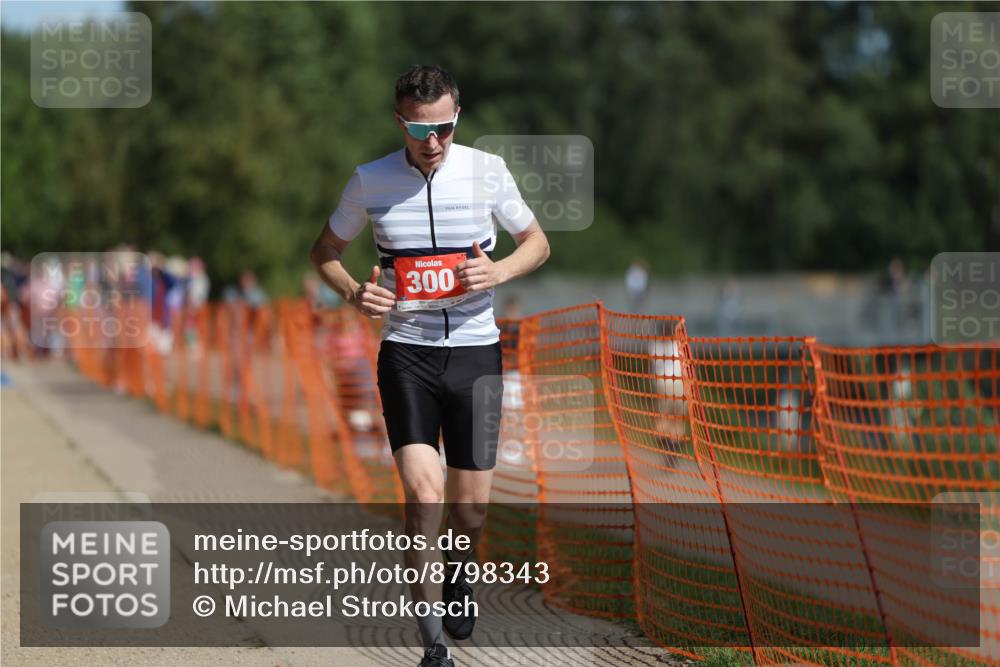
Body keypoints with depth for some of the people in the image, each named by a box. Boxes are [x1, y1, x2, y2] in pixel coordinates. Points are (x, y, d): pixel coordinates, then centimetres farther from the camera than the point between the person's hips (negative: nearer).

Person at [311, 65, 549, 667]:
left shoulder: (487, 170, -1)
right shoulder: (370, 182, -1)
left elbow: (538, 242, 12)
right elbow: (326, 251, 14)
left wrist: (499, 271, -9)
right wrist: (355, 293, -6)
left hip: (475, 350, 1)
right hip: (406, 351, -1)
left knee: (471, 503, 5)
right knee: (425, 491, -18)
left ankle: (459, 574, 41)